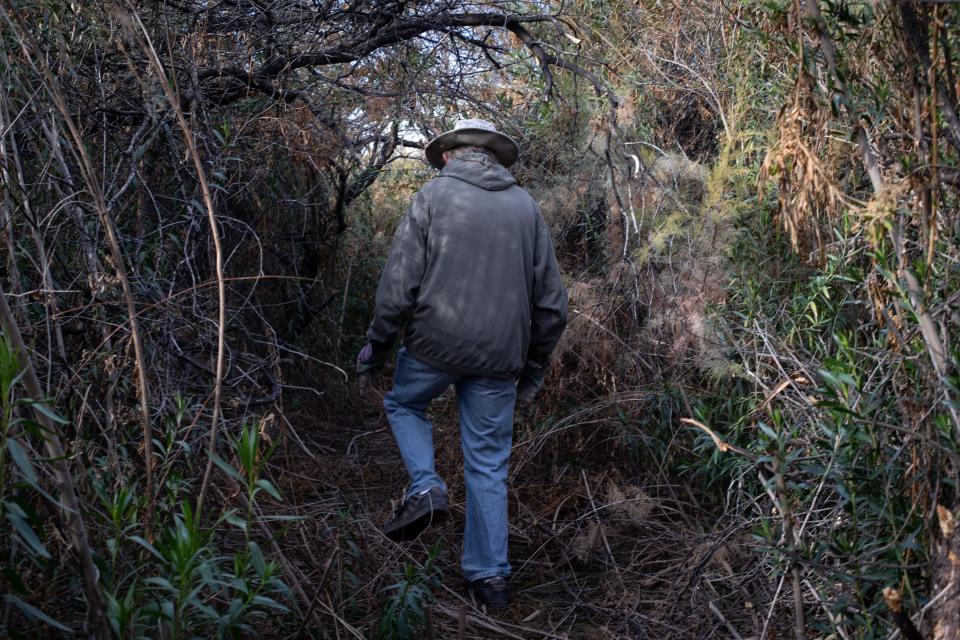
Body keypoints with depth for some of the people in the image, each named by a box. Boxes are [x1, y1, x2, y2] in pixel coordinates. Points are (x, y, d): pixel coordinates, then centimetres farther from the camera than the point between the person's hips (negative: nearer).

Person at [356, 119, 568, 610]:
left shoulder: (434, 195, -2)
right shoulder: (525, 206, 7)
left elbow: (399, 282, -8)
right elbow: (552, 301, 7)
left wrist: (377, 344, 5)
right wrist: (534, 364, 18)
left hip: (436, 342, -2)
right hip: (498, 355, 3)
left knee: (403, 404, 27)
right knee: (488, 465, 12)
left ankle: (425, 488, 6)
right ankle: (489, 576, 17)